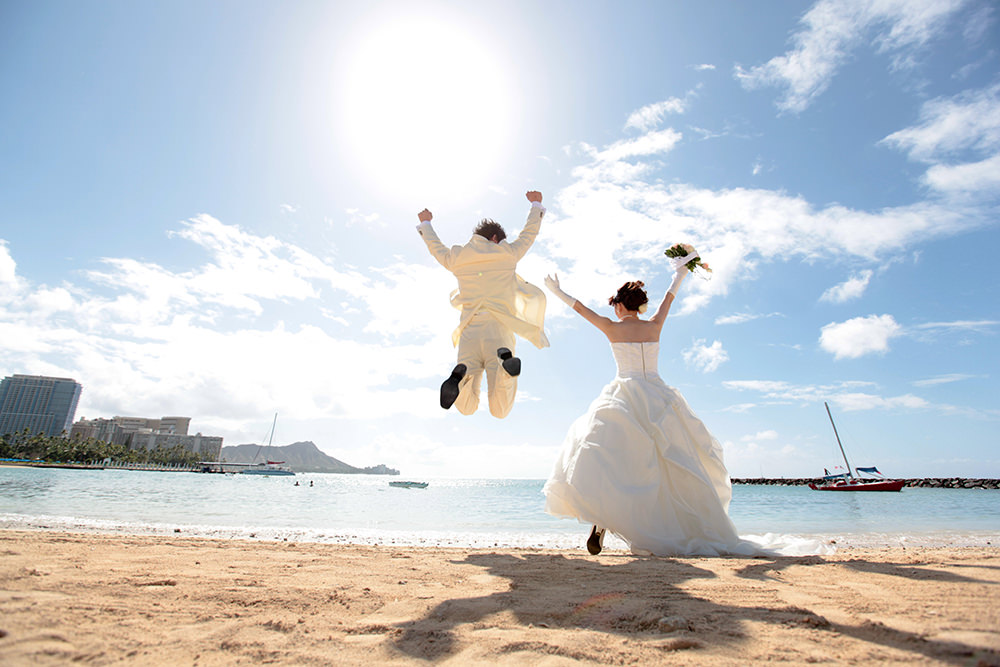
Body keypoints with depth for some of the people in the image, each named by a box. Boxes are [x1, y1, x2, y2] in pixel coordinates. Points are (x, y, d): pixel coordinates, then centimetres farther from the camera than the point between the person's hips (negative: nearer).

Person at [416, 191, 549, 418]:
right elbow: (529, 233, 30)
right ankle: (506, 367, -37)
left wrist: (425, 224, 59)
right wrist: (536, 206, 50)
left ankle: (461, 378, -27)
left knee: (466, 409, 10)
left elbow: (436, 247, 38)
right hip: (499, 333, -2)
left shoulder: (457, 259, 16)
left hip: (469, 334, 2)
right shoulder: (508, 254, 12)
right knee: (500, 411, -5)